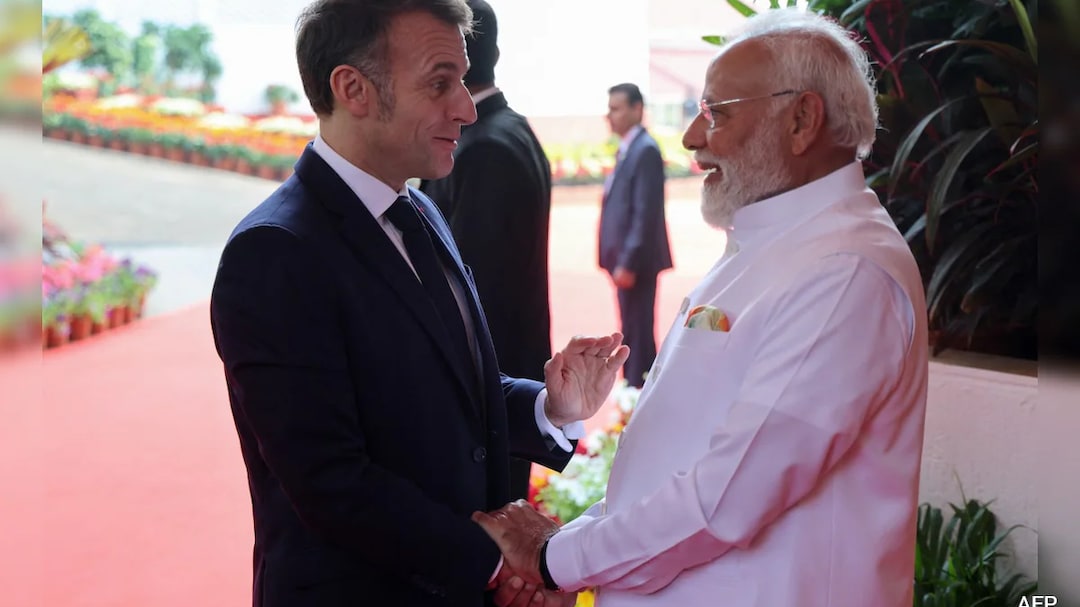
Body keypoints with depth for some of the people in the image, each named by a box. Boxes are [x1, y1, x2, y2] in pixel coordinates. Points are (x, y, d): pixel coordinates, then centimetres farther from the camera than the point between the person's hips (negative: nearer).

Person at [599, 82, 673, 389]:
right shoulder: (627, 149, 15)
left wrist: (628, 262, -22)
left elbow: (646, 213, -20)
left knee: (638, 332, -3)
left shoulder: (645, 150, -15)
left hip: (636, 260, -10)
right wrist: (619, 259, 15)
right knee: (632, 331, 16)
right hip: (625, 257, 10)